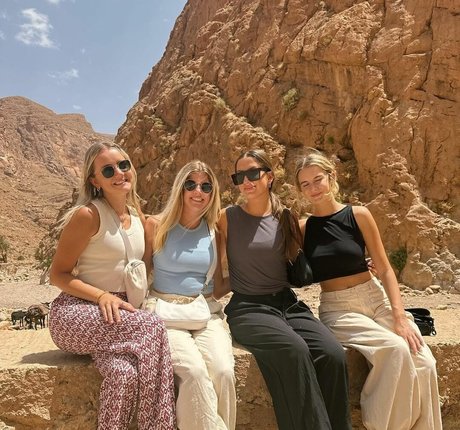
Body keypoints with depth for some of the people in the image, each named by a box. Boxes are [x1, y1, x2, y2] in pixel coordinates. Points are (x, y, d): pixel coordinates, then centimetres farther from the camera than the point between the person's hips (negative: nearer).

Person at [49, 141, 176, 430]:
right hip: (76, 314, -5)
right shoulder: (87, 214, -10)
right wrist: (102, 296, -21)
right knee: (151, 326, -30)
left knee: (124, 372, -29)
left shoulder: (138, 217, 11)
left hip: (118, 314, 5)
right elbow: (58, 274, -7)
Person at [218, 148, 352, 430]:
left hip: (288, 303, 3)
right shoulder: (228, 218, 3)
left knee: (333, 354, -23)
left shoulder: (284, 218, 9)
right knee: (294, 349, -32)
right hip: (248, 308, -3)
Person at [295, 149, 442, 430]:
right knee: (395, 349, -27)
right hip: (337, 309, -1)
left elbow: (384, 269, -1)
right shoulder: (302, 228, 1)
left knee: (424, 362, -20)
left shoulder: (358, 216, 0)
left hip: (376, 300, 2)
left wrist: (399, 315, -10)